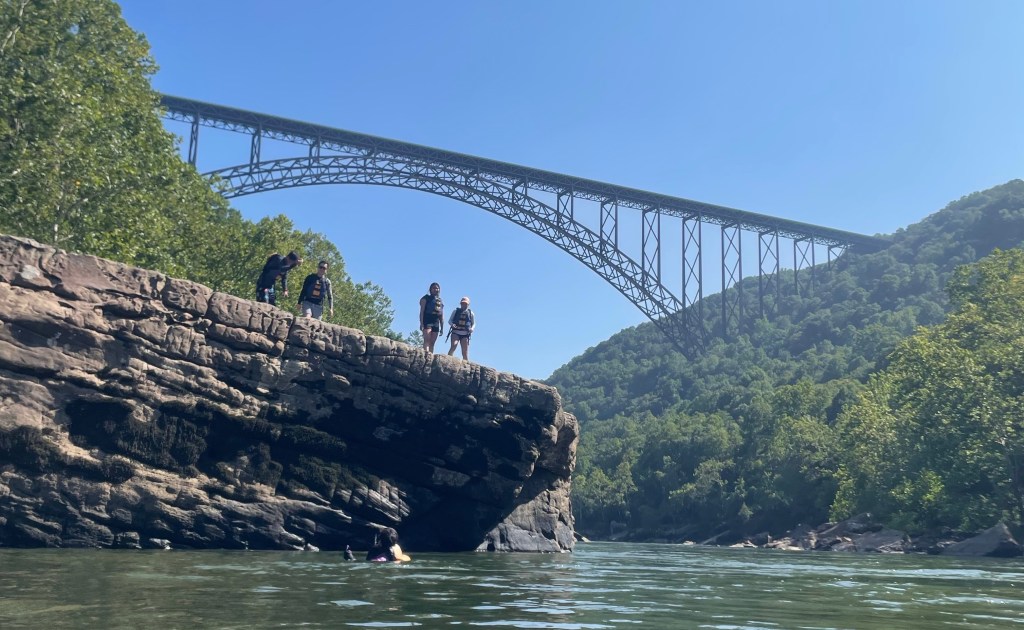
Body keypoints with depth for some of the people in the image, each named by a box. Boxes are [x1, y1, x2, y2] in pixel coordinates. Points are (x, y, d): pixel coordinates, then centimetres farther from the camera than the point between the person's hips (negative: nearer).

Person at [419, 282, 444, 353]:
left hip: (436, 324, 6)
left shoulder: (440, 301, 20)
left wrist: (442, 327, 15)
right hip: (427, 321, -6)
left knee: (432, 343, 2)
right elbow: (422, 311, -3)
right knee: (427, 340, -19)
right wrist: (421, 323, -14)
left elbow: (441, 315, 20)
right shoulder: (426, 298, 5)